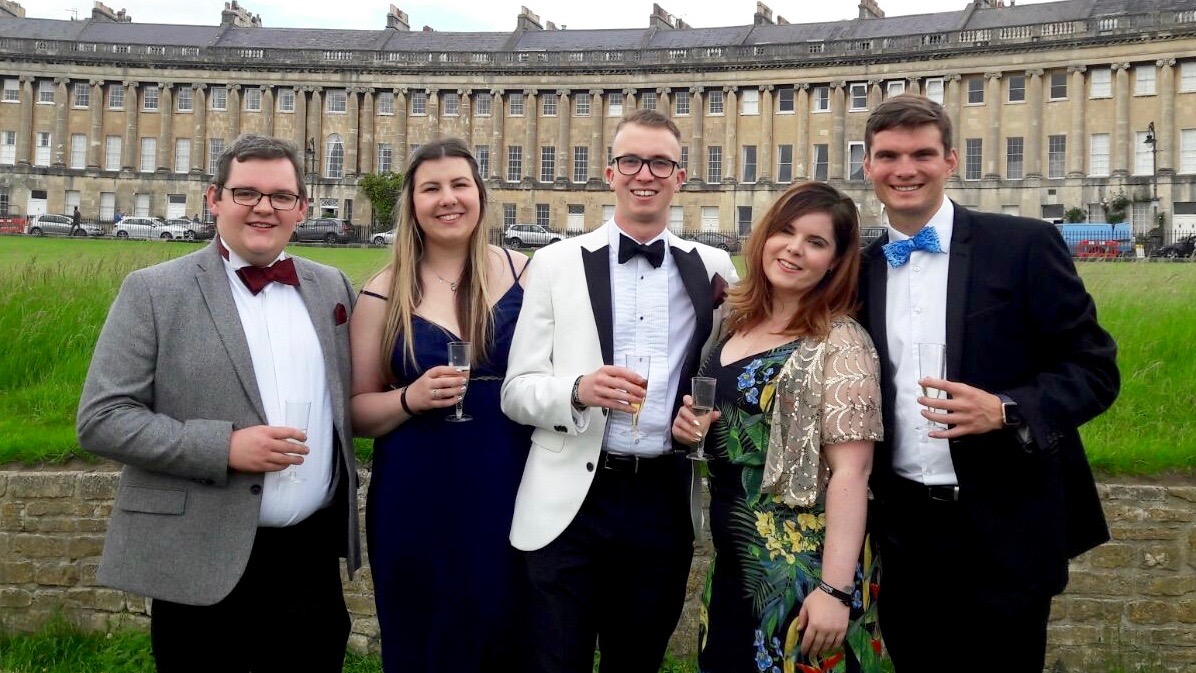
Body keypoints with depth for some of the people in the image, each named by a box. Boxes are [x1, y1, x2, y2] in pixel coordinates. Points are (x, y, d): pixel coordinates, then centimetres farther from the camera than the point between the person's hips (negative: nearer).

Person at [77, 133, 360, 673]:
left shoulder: (332, 286, 9)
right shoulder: (153, 292, -4)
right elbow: (101, 419, -9)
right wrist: (223, 447, -18)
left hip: (313, 559, 4)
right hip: (202, 566, -4)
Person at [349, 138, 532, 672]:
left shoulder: (527, 274, 0)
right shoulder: (385, 294, -1)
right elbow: (357, 411, 2)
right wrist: (411, 399, -15)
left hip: (508, 497, 1)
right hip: (418, 505, 0)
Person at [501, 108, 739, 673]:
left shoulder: (712, 268, 7)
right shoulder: (556, 264, 1)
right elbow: (516, 391, -2)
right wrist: (577, 390, -22)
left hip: (665, 502, 2)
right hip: (571, 503, -2)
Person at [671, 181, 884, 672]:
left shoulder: (840, 343, -14)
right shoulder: (737, 323, 6)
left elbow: (850, 470, -18)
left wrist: (835, 588, -23)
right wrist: (689, 426, -1)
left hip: (803, 566, -7)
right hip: (732, 559, 7)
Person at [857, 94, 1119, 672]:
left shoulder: (1025, 246, -7)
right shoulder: (861, 270, 6)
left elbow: (1094, 368, -7)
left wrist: (1006, 410, -22)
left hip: (1005, 531, -3)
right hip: (902, 532, 4)